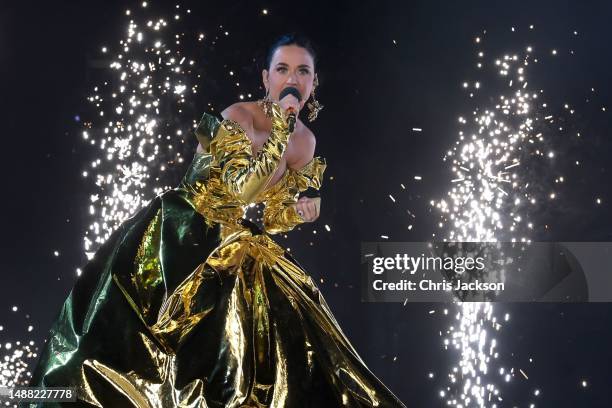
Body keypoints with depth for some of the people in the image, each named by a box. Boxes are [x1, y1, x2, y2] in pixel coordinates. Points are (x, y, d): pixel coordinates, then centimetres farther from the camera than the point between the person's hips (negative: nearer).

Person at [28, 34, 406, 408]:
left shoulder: (305, 141, 1)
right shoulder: (239, 117, -17)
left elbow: (271, 218, 7)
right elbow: (243, 189, -29)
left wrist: (297, 213, -15)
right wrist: (280, 130, -32)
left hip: (235, 246, 6)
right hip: (180, 235, -6)